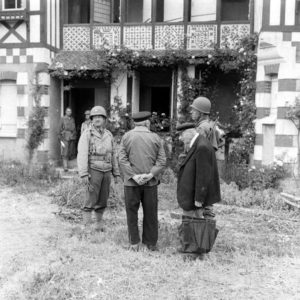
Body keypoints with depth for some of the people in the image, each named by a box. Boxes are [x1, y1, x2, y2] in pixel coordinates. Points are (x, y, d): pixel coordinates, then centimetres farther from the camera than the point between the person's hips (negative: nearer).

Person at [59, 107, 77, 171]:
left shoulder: (72, 119, 12)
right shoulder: (63, 119, -1)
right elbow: (60, 129, -1)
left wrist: (75, 136, 13)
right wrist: (61, 139, -6)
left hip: (72, 138, 5)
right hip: (65, 138, -4)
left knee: (71, 152, 6)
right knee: (65, 153, -7)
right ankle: (65, 167, -6)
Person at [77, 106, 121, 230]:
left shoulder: (109, 135, 9)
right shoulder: (87, 134, -9)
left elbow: (113, 155, 13)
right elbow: (82, 155, -15)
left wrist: (116, 174, 10)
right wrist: (83, 174, -23)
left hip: (106, 171, 5)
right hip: (93, 170, -5)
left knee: (103, 200, 9)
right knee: (92, 199, -9)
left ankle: (99, 223, 23)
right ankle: (86, 225, 1)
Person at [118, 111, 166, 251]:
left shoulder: (126, 137, 0)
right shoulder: (156, 138, 1)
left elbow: (122, 160, -8)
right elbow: (162, 161, -5)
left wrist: (133, 176, -12)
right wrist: (151, 175, -11)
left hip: (131, 182, -1)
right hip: (151, 182, 1)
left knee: (132, 212, 11)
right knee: (150, 213, 11)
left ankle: (134, 243, 15)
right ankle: (151, 243, 19)